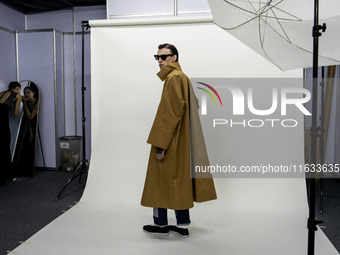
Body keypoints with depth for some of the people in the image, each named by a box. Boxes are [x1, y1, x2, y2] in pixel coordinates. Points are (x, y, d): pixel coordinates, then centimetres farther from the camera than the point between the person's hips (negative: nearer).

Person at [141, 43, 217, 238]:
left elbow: (169, 113, -22)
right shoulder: (183, 77, 16)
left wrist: (160, 144, -21)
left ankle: (161, 224, 17)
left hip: (172, 142, -10)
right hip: (182, 142, 10)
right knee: (179, 180, 13)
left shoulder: (173, 78, -14)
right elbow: (194, 105, 21)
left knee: (162, 180, 3)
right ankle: (183, 225, 22)